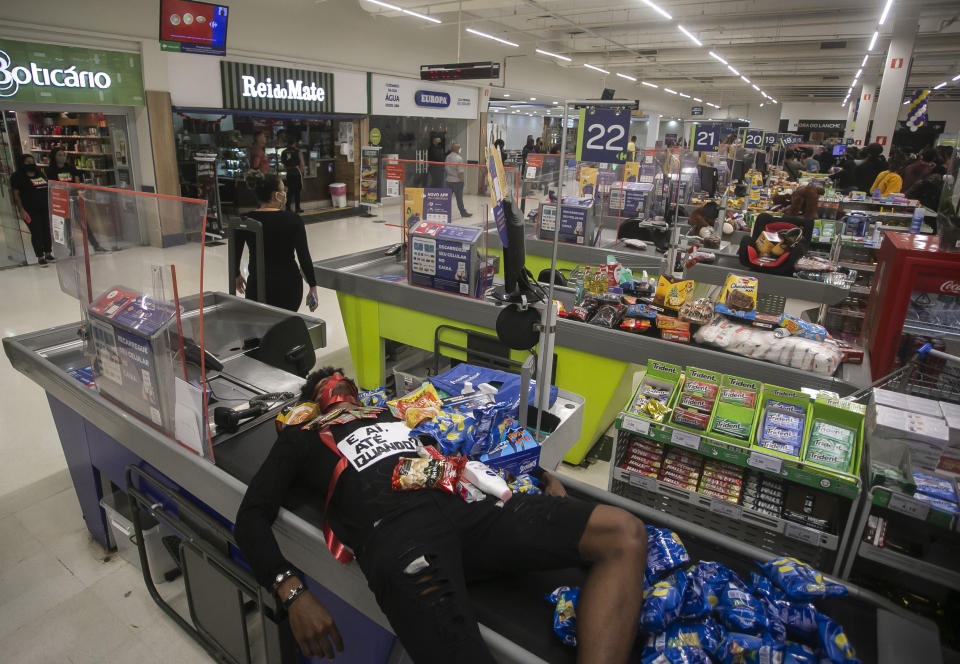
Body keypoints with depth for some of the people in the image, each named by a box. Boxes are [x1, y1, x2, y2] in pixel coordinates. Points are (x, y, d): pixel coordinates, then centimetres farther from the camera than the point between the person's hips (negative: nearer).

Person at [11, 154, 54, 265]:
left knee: (47, 231, 6)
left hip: (45, 208, 5)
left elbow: (48, 189, 20)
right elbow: (16, 194, -5)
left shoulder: (40, 174, 14)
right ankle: (40, 257, 3)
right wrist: (21, 210, -13)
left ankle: (48, 253, 19)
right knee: (36, 232, -4)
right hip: (30, 210, -5)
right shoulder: (18, 177, -2)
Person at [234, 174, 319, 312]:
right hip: (288, 285, -1)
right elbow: (304, 256, -11)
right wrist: (313, 286, -4)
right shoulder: (292, 219, -9)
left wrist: (237, 275, 24)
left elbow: (235, 253, 7)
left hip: (257, 286, 2)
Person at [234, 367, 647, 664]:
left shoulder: (396, 412, 35)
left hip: (466, 508, 5)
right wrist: (292, 593, -3)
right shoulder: (303, 437, 25)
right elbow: (251, 517, 15)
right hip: (396, 532, -4)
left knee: (624, 535, -13)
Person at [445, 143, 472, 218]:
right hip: (457, 181, -6)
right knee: (459, 198, 1)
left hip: (449, 180, 6)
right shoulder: (459, 158, -16)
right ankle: (463, 213, 11)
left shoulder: (448, 157, 5)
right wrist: (462, 180, -7)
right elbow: (460, 172, -17)